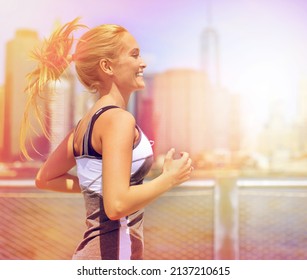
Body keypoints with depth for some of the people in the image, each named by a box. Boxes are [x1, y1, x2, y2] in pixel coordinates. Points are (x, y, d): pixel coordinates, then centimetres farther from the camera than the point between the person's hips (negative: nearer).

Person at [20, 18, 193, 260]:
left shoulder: (87, 122, 10)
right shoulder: (118, 118, -16)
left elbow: (44, 179, 19)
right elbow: (117, 204, -24)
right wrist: (170, 178, -12)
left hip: (93, 249, 9)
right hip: (112, 255, -9)